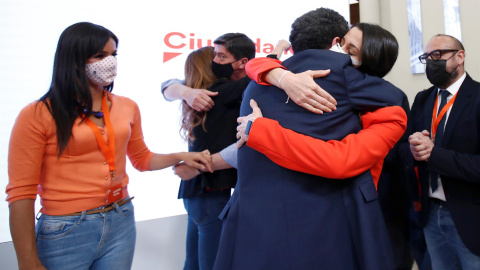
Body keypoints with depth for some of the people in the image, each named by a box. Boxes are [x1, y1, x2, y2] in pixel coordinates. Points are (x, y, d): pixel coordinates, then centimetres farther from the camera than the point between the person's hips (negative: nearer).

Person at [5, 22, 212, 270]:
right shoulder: (38, 115, -10)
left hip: (121, 224, 4)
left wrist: (179, 157, 0)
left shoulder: (127, 107, 4)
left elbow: (142, 159, 16)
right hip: (65, 233, -4)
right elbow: (20, 194, -10)